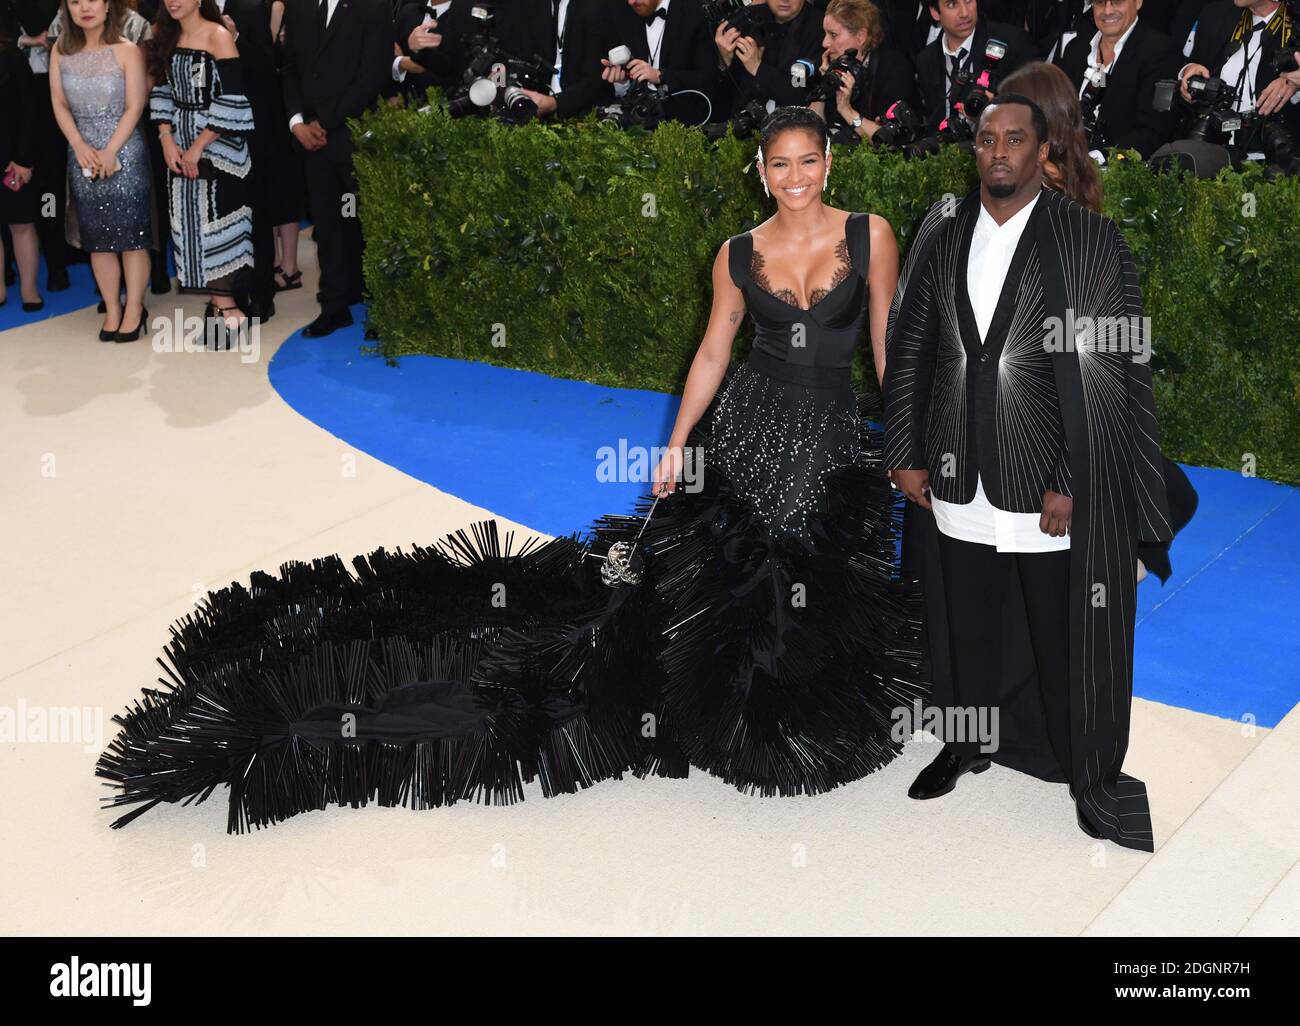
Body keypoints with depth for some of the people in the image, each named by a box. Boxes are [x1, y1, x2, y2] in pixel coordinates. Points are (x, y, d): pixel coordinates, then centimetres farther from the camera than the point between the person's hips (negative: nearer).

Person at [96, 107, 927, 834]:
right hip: (743, 436, -2)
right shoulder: (740, 254, 4)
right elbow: (713, 354, 7)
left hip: (835, 444, 2)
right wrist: (676, 444, -2)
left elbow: (889, 344, 5)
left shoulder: (869, 235, 3)